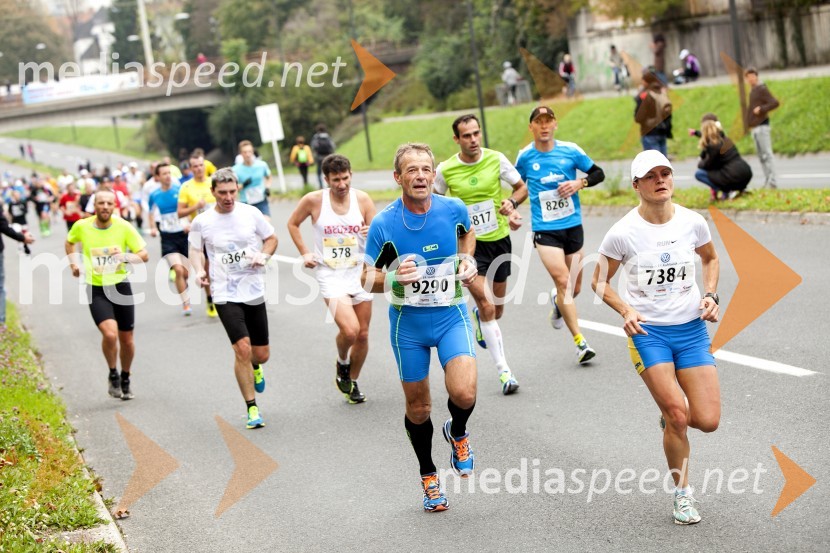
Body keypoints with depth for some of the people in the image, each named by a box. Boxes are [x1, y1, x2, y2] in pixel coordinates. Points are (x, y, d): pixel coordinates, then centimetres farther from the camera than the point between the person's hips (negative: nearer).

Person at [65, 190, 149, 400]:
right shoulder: (81, 226, -5)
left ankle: (125, 379, 36)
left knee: (126, 339, 10)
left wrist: (126, 257, -25)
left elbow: (144, 255, -8)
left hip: (121, 286, 1)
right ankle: (113, 374, 5)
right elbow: (70, 242, 19)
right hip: (96, 290, -1)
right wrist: (73, 263, 9)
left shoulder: (124, 227, -9)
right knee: (110, 334, -22)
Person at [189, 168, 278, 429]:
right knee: (242, 348, -16)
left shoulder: (251, 213, -1)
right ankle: (252, 408, -3)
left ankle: (254, 367, 47)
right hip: (225, 294, -2)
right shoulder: (201, 222, -3)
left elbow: (271, 238, 11)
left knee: (261, 354, 7)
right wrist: (199, 270, -6)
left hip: (254, 291, 2)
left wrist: (264, 256, -8)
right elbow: (195, 249, 12)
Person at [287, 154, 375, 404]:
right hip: (330, 275, -3)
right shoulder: (313, 200, -8)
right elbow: (293, 224, 10)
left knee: (362, 334, 8)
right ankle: (342, 363, 12)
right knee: (349, 330, -21)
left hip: (360, 272, 3)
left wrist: (373, 233, -23)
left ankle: (352, 382, 31)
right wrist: (304, 253, 4)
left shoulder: (362, 199, -4)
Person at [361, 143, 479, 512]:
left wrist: (467, 260, 0)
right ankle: (428, 477, 35)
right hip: (408, 321, 0)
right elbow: (367, 278, -7)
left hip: (451, 315, 0)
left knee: (464, 394, -20)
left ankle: (457, 433, 17)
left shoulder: (454, 209, -8)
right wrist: (393, 277, -27)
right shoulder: (384, 223, -14)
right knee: (418, 407, 10)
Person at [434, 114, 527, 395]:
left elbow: (522, 187, 5)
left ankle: (479, 317, 52)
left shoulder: (496, 159, -5)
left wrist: (511, 202, -15)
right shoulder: (445, 170, -8)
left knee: (497, 308, 14)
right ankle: (504, 371, -12)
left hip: (500, 239, 3)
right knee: (487, 306, -15)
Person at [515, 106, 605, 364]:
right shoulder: (525, 157, -1)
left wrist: (580, 183, -12)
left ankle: (558, 302, 47)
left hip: (573, 226, 2)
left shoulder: (570, 150, -2)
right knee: (563, 281, -16)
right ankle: (580, 342, -11)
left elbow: (598, 173, 6)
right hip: (544, 230, -2)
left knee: (574, 288, 9)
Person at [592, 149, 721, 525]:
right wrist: (626, 311, -13)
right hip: (647, 331, -3)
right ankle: (682, 494, 10)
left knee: (707, 421, -5)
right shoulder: (623, 233, -10)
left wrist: (710, 295, 3)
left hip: (692, 328, 3)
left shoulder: (692, 222, -2)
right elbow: (599, 282, 3)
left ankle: (670, 413, 31)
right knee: (678, 416, -12)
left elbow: (710, 258, 19)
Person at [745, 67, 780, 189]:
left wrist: (761, 109, -21)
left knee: (767, 154, -10)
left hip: (762, 126, -9)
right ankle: (767, 182, 12)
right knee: (761, 156, 9)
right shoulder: (753, 91, 18)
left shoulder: (762, 89, -8)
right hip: (755, 127, 9)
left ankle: (772, 182, -11)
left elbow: (775, 103, -16)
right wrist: (750, 125, 12)